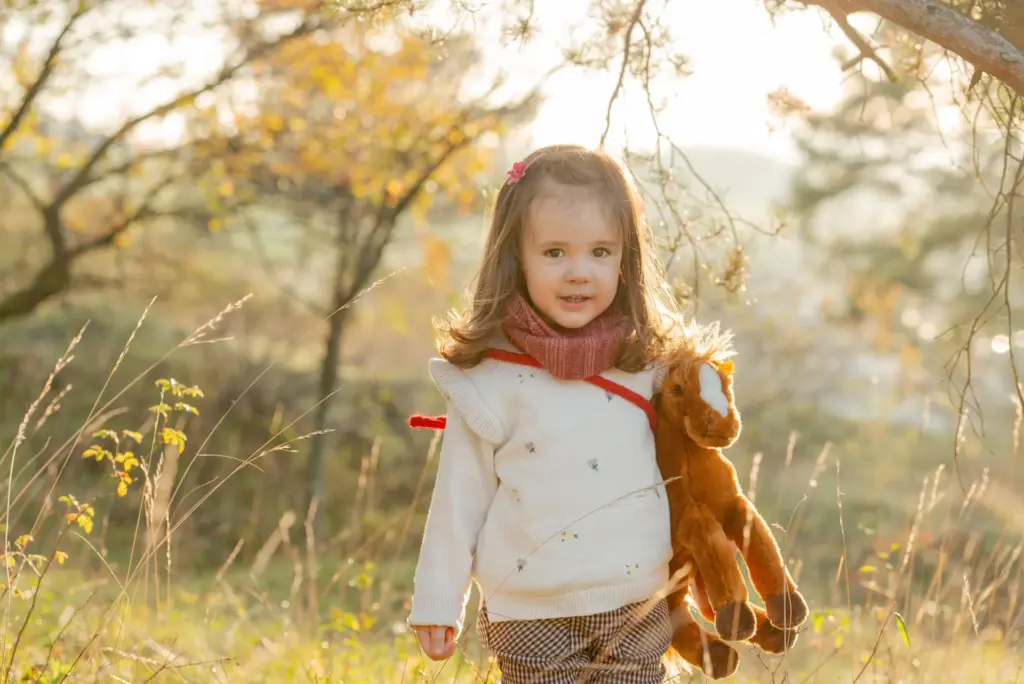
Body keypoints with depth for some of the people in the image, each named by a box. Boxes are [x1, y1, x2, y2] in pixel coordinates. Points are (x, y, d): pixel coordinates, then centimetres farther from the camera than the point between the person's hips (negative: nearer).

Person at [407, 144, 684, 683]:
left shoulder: (646, 362, 2)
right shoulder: (491, 378, -8)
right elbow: (460, 497, -2)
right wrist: (437, 601, 1)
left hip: (638, 615, 3)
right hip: (534, 618, -3)